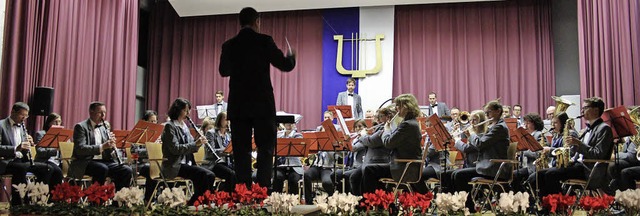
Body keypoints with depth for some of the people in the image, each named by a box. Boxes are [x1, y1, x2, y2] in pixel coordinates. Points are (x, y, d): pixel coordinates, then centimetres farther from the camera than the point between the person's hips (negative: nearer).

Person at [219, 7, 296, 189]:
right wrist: (291, 57, 20)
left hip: (238, 106, 3)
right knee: (265, 149, 2)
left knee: (241, 150, 5)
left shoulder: (229, 45, 5)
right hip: (262, 105, -3)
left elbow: (223, 71, 20)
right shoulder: (264, 41, -5)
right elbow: (285, 65, -2)